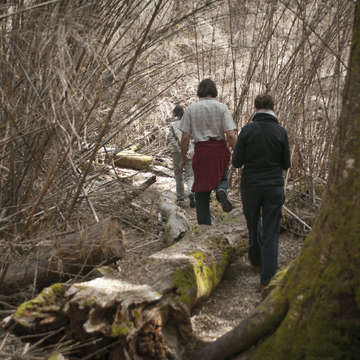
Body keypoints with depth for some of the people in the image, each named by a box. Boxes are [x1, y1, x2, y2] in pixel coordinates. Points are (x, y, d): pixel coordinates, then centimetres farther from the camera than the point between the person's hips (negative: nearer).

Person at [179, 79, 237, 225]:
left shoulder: (191, 109, 0)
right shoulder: (221, 107, -3)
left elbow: (185, 137, -4)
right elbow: (231, 135, -11)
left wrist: (182, 158, 6)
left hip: (201, 151, 0)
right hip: (220, 149, 0)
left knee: (201, 193, 10)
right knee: (222, 177, 25)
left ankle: (204, 225, 9)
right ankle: (221, 190, -9)